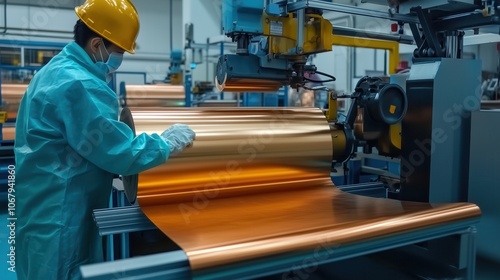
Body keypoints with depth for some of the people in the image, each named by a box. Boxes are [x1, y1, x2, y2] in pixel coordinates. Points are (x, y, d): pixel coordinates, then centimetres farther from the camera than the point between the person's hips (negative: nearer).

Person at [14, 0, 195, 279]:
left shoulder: (58, 68, 10)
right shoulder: (79, 85, -24)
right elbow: (121, 154, -23)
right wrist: (168, 143, -8)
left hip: (47, 209, 10)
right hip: (59, 218, -10)